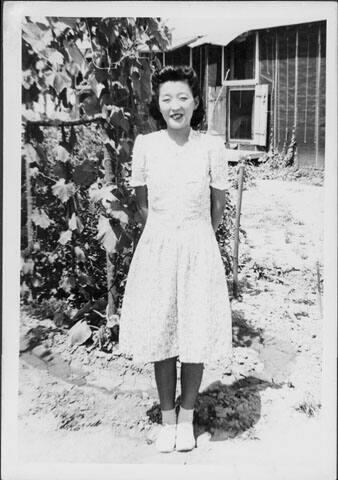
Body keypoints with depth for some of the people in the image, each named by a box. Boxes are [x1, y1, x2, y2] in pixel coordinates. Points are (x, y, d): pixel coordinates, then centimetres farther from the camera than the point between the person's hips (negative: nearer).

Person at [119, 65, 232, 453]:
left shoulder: (212, 146, -6)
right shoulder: (145, 144, -3)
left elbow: (218, 206, 5)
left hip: (199, 249, -1)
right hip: (157, 247, 1)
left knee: (196, 334, 5)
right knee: (161, 334, 7)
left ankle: (187, 417, 27)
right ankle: (167, 419, 26)